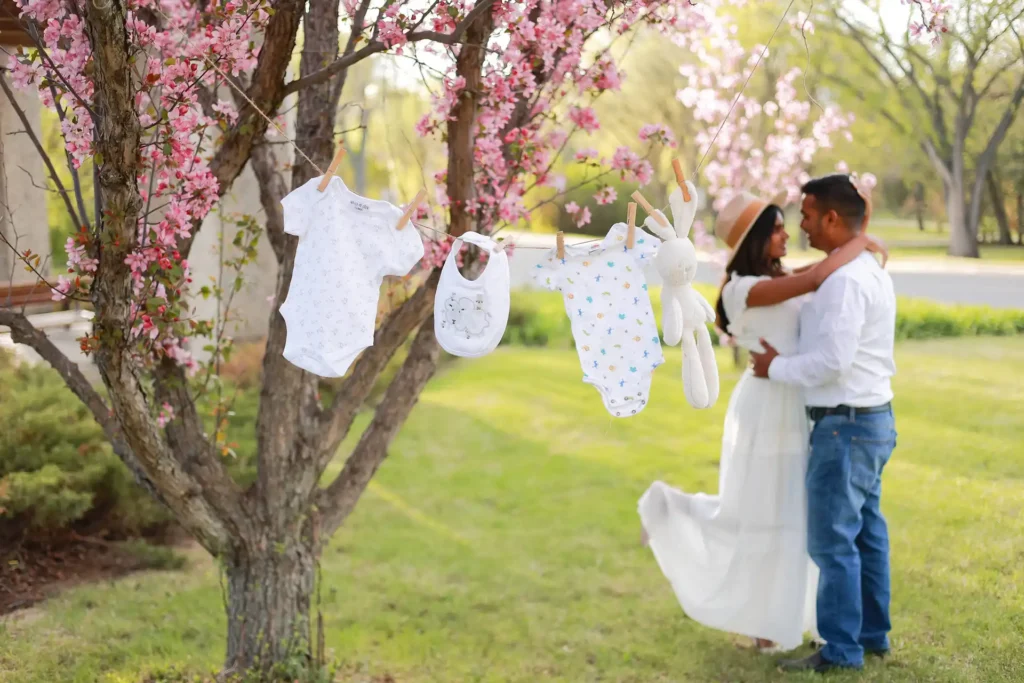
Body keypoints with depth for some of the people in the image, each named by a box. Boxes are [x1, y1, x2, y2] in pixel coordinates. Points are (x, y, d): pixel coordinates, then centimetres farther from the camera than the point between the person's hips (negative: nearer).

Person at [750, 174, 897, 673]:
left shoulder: (844, 280, -20)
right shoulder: (869, 271, 13)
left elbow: (832, 361, -26)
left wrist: (777, 367, -12)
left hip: (845, 426, -10)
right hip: (871, 420, 10)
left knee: (831, 539, -3)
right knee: (866, 532, 17)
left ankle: (841, 650, 4)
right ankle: (872, 633, 27)